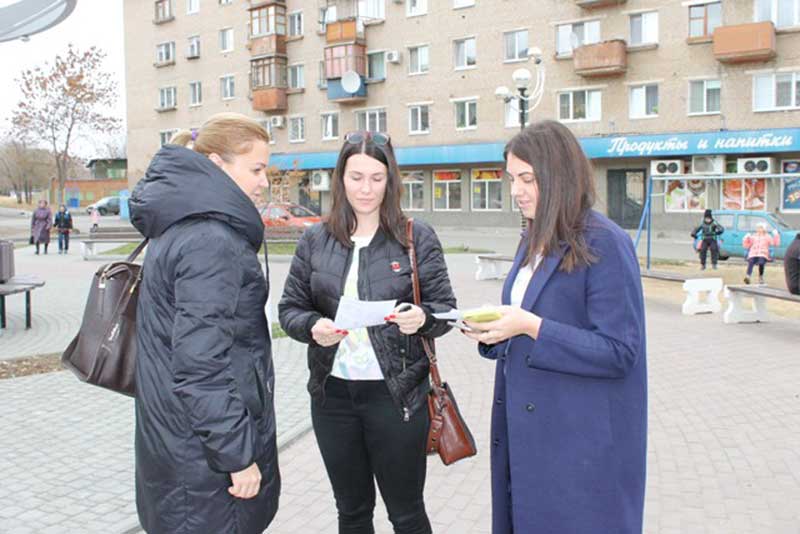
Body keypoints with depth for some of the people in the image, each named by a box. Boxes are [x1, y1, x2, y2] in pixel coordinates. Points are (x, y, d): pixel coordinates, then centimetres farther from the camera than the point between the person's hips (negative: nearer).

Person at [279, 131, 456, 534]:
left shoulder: (416, 237, -3)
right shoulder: (315, 240, 3)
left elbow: (445, 308, -1)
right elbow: (289, 308, 7)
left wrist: (422, 318, -23)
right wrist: (313, 327, -15)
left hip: (396, 394, -2)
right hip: (332, 393, 3)